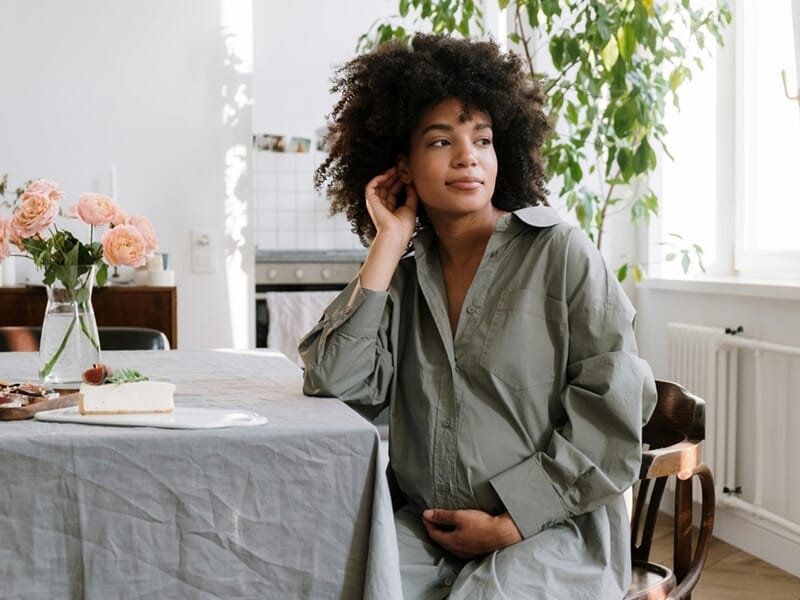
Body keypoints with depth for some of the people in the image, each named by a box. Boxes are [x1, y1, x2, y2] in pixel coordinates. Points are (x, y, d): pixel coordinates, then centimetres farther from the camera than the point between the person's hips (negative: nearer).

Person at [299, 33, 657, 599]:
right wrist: (390, 242, -4)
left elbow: (613, 411, -7)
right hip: (427, 528, 3)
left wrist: (509, 525, -10)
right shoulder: (405, 268, 9)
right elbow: (337, 385, -5)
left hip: (553, 528, -3)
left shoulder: (559, 251, -3)